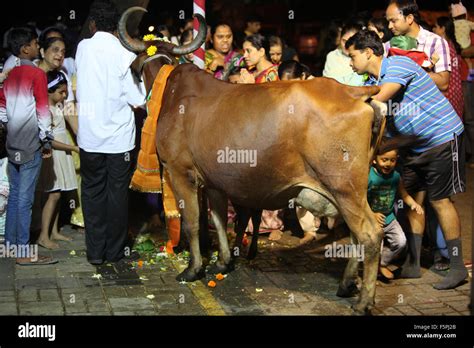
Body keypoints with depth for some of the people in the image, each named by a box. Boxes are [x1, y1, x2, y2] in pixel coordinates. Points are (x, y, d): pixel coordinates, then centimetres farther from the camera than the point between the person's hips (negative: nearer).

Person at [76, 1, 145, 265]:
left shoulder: (83, 48, -1)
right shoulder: (124, 55, -10)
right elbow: (138, 99, -9)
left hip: (90, 135, 2)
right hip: (119, 135, -2)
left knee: (93, 192, 11)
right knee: (118, 193, 9)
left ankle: (95, 252, 14)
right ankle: (115, 251, 17)